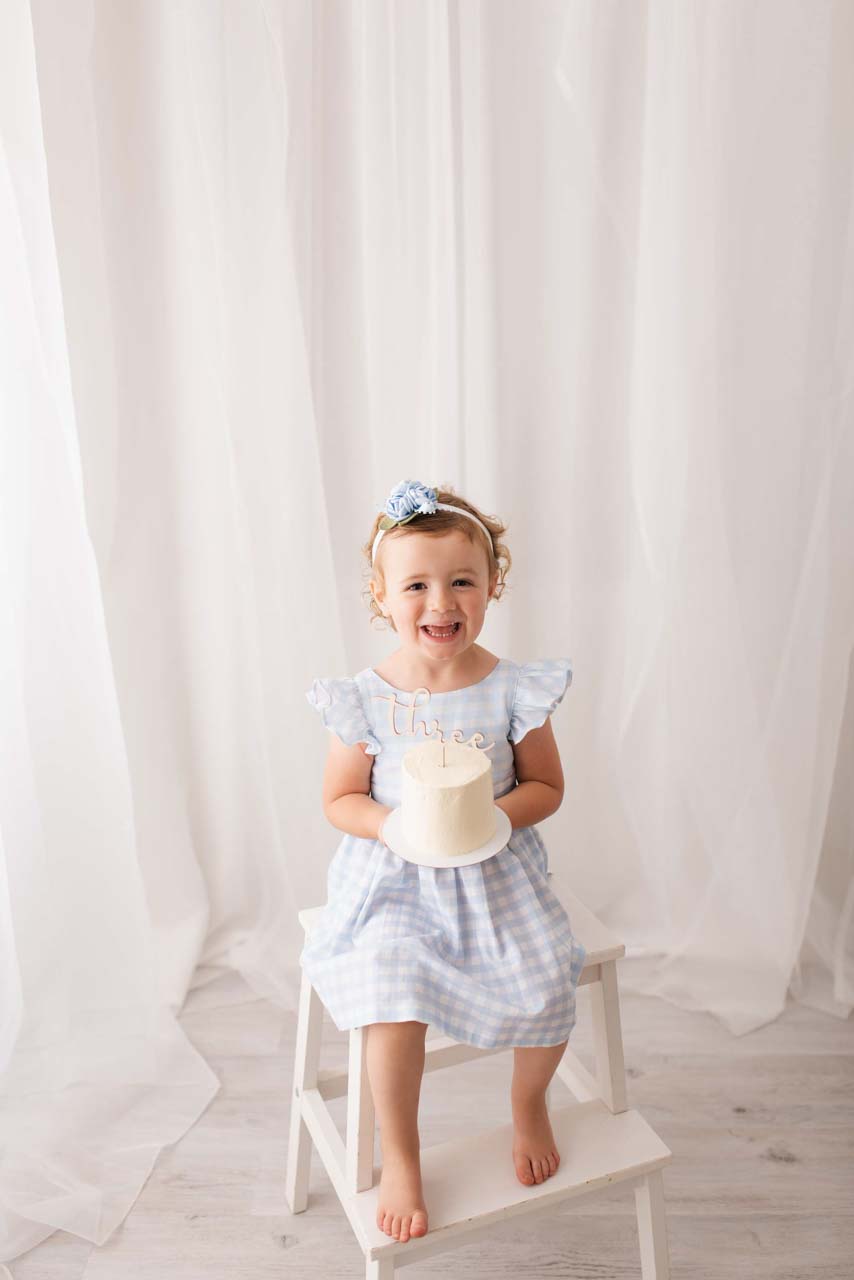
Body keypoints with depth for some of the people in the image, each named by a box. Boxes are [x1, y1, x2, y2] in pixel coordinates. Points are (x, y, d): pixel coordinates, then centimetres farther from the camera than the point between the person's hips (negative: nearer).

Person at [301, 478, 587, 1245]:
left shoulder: (513, 690, -8)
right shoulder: (364, 699, -9)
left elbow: (547, 788, 0)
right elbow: (339, 800, -1)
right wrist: (396, 825, -20)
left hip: (495, 874, 1)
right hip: (393, 882, -1)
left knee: (547, 986, -14)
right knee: (391, 999, -21)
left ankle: (529, 1103, 24)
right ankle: (399, 1156, 9)